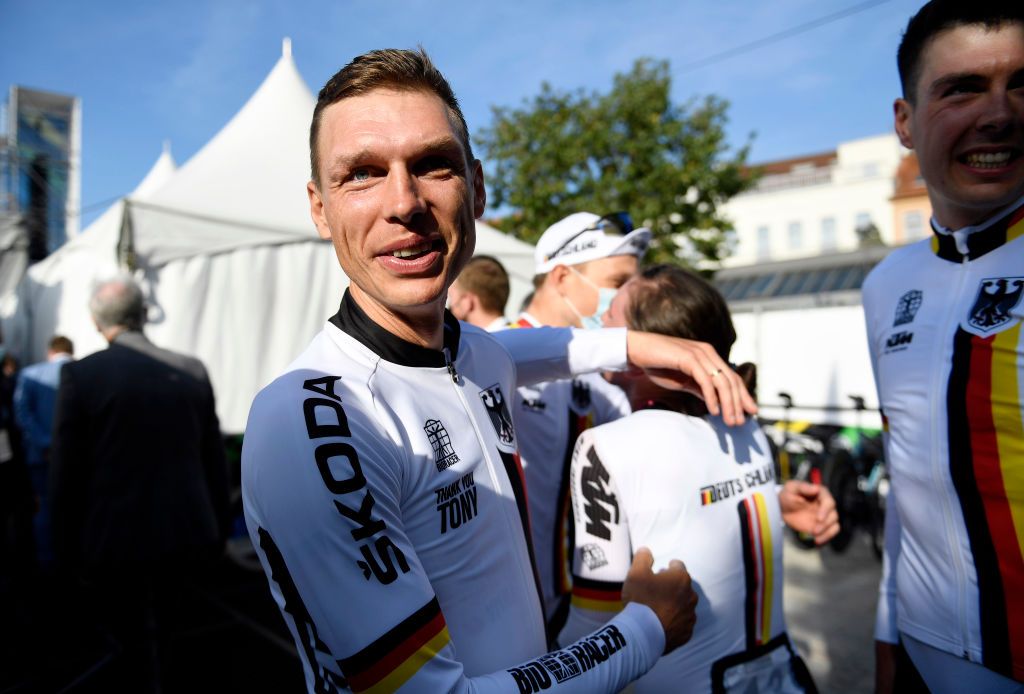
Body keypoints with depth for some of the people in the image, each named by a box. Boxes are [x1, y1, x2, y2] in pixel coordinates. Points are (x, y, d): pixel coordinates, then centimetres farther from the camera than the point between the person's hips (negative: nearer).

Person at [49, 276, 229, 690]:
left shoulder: (80, 374, -10)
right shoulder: (192, 372, -2)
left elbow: (66, 472, -7)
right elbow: (214, 461, 2)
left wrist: (67, 550, 5)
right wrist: (218, 531, 12)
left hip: (115, 539, -3)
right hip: (188, 534, 3)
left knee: (132, 646, 14)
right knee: (147, 633, 27)